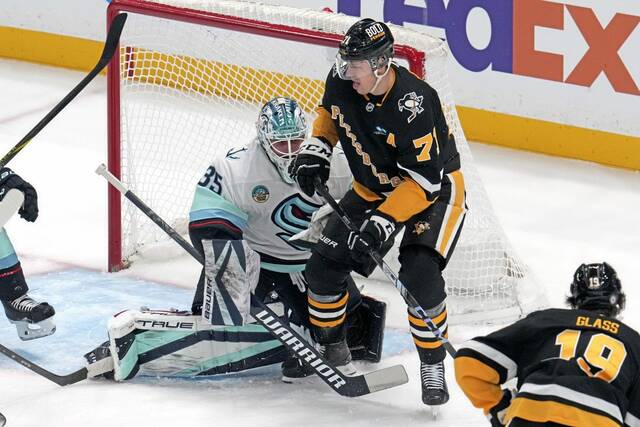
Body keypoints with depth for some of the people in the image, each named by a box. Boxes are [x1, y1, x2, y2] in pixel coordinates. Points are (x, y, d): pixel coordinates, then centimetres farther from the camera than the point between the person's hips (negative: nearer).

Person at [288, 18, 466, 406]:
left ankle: (433, 366, -7)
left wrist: (382, 223, -36)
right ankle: (329, 349, 20)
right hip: (374, 188, 7)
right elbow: (330, 112, 11)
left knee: (419, 275, -25)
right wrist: (317, 149, -6)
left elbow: (424, 181, -32)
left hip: (435, 189, -7)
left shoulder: (413, 104, -35)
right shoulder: (342, 80, -15)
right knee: (325, 264, -1)